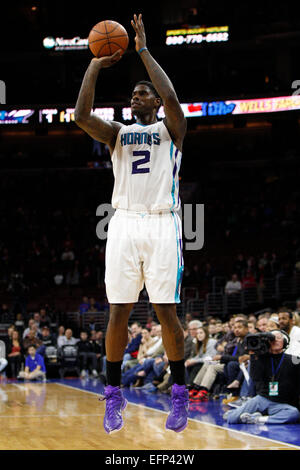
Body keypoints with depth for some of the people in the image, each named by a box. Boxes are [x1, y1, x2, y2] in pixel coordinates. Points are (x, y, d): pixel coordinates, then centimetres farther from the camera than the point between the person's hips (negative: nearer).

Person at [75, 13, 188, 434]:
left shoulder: (170, 129, 9)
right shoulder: (117, 133, 16)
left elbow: (172, 99, -14)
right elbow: (82, 116, -3)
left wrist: (143, 51, -8)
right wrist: (97, 63, -2)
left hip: (162, 225, -3)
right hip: (124, 225, 3)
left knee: (166, 312, -4)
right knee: (118, 313, 1)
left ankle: (180, 394, 8)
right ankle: (113, 395, 11)